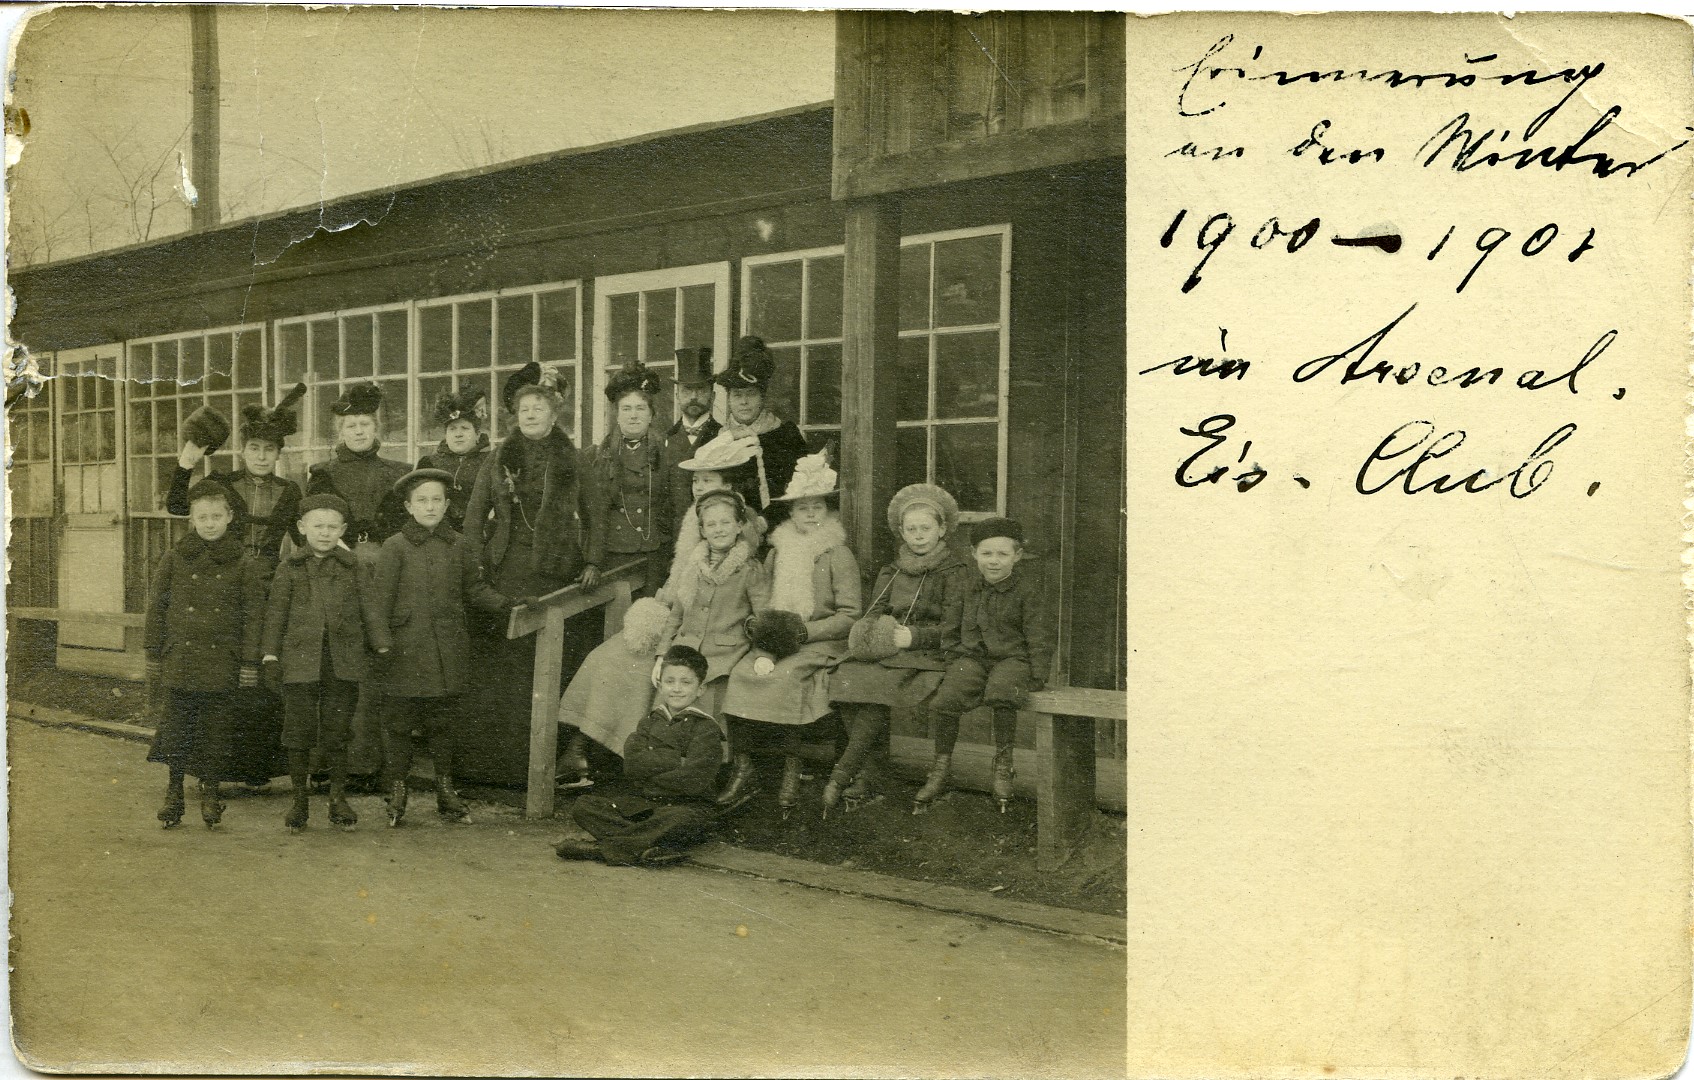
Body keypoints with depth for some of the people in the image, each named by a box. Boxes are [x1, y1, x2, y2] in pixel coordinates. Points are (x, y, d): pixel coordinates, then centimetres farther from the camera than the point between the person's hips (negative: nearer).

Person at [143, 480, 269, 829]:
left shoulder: (245, 565, 1)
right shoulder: (174, 559, 4)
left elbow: (254, 616, 2)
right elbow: (157, 607, 8)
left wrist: (250, 662, -2)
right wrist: (153, 654, 5)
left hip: (222, 663, -1)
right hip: (180, 659, 1)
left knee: (217, 731, 3)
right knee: (176, 727, 3)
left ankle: (210, 791, 17)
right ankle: (174, 792, 16)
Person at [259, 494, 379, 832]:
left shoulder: (350, 567, 8)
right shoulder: (290, 568, 4)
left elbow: (368, 610, 12)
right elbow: (276, 613, 5)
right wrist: (270, 656, 0)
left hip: (343, 663, 1)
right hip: (300, 661, 0)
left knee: (336, 734, 5)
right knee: (299, 734, 2)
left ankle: (338, 798, 16)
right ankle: (300, 799, 15)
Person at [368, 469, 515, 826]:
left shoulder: (458, 546, 9)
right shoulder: (395, 547, -3)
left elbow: (476, 589, 17)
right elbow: (379, 598, -5)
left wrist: (506, 606, 4)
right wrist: (382, 643, -12)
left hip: (446, 652, 3)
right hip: (406, 650, -3)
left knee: (442, 722, 11)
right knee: (399, 723, 3)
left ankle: (445, 789, 22)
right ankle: (396, 791, 15)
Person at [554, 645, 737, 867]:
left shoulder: (705, 728, -1)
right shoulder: (650, 721, 14)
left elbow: (694, 781, -14)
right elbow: (632, 764, -4)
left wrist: (647, 786, -5)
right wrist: (678, 761, -13)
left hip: (685, 805, -5)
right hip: (638, 803, 5)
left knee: (679, 819, -40)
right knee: (584, 806, -14)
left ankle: (601, 848, -35)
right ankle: (650, 849, -36)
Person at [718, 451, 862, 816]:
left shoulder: (838, 555, 0)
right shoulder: (778, 551, 16)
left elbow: (849, 615, -5)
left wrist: (804, 631, -14)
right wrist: (758, 624, -3)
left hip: (821, 641, -5)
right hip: (775, 641, 5)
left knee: (784, 676, -33)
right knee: (741, 673, -24)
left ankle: (791, 767, -23)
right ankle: (741, 765, -21)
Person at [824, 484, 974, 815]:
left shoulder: (956, 571, 5)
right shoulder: (891, 572, 23)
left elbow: (954, 627, -5)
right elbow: (872, 615, 18)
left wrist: (913, 636, -16)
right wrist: (876, 633, -5)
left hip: (929, 657, -5)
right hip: (887, 655, 5)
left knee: (877, 686, -33)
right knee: (844, 679, -26)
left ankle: (842, 776, -32)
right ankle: (866, 779, -27)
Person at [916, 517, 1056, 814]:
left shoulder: (1026, 588, -1)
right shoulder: (969, 589, 10)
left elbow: (1040, 635, -1)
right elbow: (954, 630, 21)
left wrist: (1038, 676, -8)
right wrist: (952, 664, 12)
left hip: (1012, 658, -3)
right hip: (972, 656, 3)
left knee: (1001, 695, -37)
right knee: (944, 701, -23)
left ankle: (1003, 762, -15)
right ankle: (940, 770, -4)